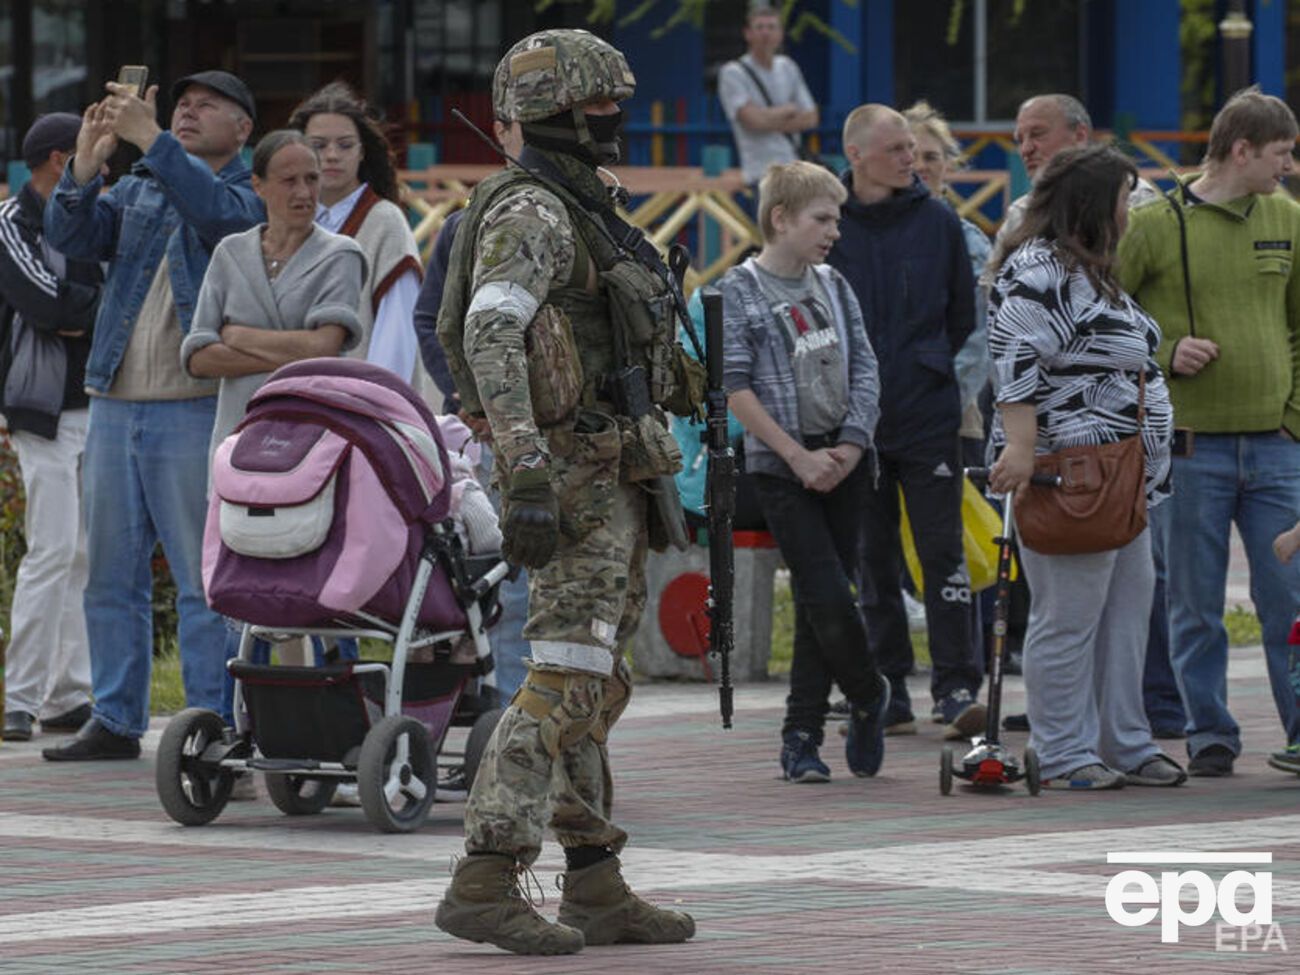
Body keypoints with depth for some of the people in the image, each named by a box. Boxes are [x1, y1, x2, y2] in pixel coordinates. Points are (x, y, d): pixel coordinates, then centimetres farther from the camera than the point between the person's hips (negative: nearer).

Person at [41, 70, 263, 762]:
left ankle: (212, 725, -4)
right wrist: (87, 162, -13)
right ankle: (115, 721, 15)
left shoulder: (253, 195, 1)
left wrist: (148, 136, -26)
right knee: (111, 575, 9)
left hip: (197, 410, -6)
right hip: (114, 404, 6)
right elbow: (71, 237, 3)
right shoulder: (138, 190, 18)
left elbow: (218, 212, -21)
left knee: (205, 578, -6)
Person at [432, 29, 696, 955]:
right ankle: (486, 882, -16)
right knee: (566, 679, -14)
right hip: (573, 471, -10)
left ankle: (596, 887, 14)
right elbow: (490, 333, -28)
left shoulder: (581, 212, 18)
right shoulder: (531, 215, -14)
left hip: (608, 475, 10)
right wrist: (527, 472, -35)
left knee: (595, 685, 11)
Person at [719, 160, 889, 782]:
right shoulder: (739, 291, -5)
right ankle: (869, 698, 11)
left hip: (843, 462, 5)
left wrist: (851, 446, -7)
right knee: (829, 599, -12)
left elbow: (864, 369, 8)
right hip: (781, 467, -5)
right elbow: (737, 389, -9)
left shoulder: (833, 286, 11)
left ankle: (801, 737, 10)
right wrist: (800, 456, -13)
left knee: (820, 604, 4)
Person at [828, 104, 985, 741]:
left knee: (943, 556, -5)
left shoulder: (938, 222, 3)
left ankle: (957, 690, -5)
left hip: (929, 418, 0)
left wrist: (931, 365, 9)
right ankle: (887, 695, 14)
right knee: (874, 563, 7)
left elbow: (963, 315, 13)